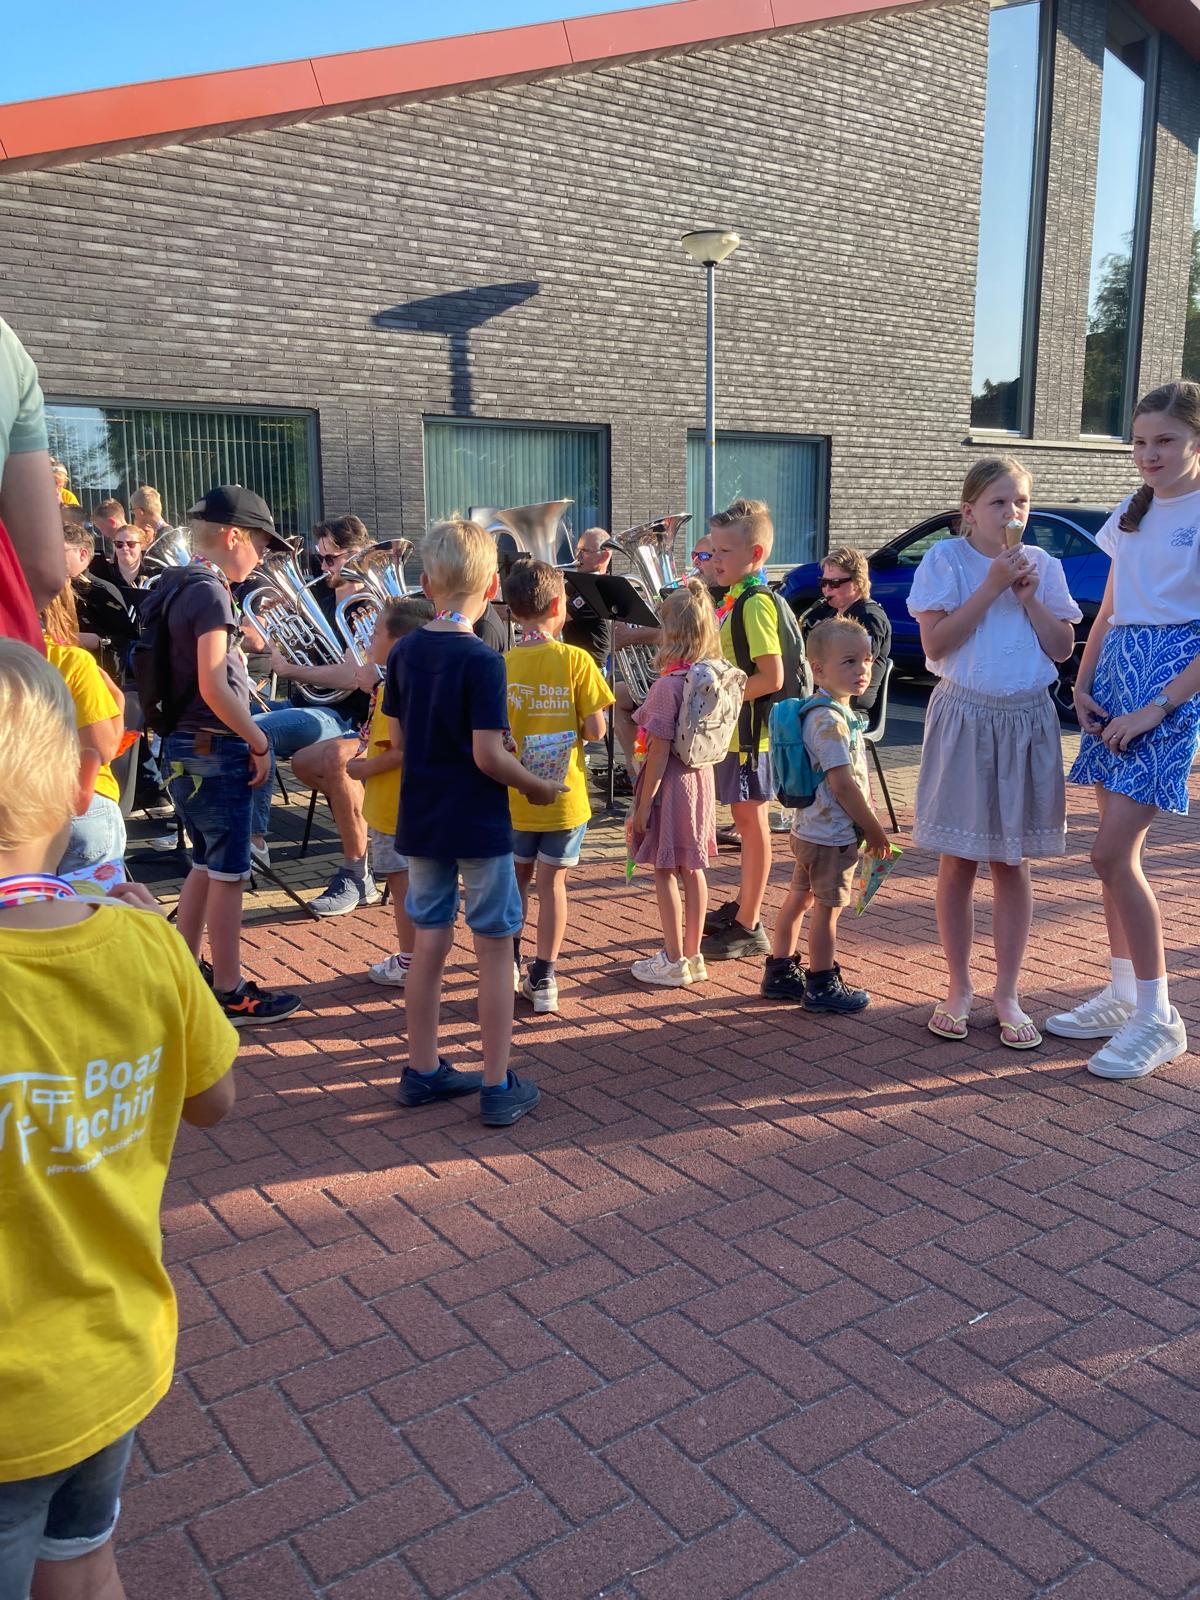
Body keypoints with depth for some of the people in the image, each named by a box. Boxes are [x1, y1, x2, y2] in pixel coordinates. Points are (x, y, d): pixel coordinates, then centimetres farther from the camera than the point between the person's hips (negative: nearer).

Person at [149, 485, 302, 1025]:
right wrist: (260, 743, -16)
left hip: (183, 745, 10)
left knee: (205, 865, 19)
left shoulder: (175, 587, 11)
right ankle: (231, 995, 8)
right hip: (214, 749, -9)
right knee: (228, 874, -1)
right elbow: (213, 687, -23)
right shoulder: (210, 592, -17)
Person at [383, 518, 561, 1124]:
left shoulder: (404, 653, 2)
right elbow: (489, 755, -19)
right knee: (495, 950, 4)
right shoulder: (482, 660, -17)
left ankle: (422, 1070, 26)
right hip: (478, 824, -6)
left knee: (429, 943, 15)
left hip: (420, 821, 6)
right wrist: (538, 787, -4)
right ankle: (498, 1087, 11)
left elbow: (397, 739, 8)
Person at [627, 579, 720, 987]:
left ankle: (673, 961, 12)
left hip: (671, 783, -7)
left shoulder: (668, 685, -20)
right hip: (702, 777, 7)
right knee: (693, 870, 15)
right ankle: (693, 954, 25)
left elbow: (660, 752, -19)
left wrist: (642, 805, -13)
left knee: (664, 873, 4)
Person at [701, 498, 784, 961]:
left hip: (748, 731, -9)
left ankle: (749, 927, 7)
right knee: (745, 819, 17)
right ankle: (743, 905, 30)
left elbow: (771, 677, -24)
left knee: (751, 820, -1)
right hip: (731, 728, 9)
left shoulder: (755, 602, -17)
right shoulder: (733, 598, 12)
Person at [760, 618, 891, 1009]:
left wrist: (868, 825, 18)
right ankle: (822, 987, 14)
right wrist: (874, 830, -16)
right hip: (834, 833, -10)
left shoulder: (832, 712, 10)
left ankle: (780, 972, 29)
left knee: (799, 898, 17)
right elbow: (843, 784, -25)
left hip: (810, 827, 10)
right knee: (827, 907, 2)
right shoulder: (831, 720, -22)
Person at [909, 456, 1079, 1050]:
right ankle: (958, 989, 18)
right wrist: (991, 586, -15)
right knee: (958, 862, 4)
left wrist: (1029, 596, -8)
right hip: (964, 717, -2)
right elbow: (935, 643, -13)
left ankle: (1007, 993, 18)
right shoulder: (946, 559, -3)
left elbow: (1063, 648, 4)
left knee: (1013, 863, 7)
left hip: (1027, 722, 3)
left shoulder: (1042, 565, 6)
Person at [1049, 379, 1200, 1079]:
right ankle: (1124, 994, 22)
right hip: (1115, 678, 7)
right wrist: (1083, 684, 6)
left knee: (1113, 855, -11)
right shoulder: (1133, 513, 14)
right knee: (1120, 850, 10)